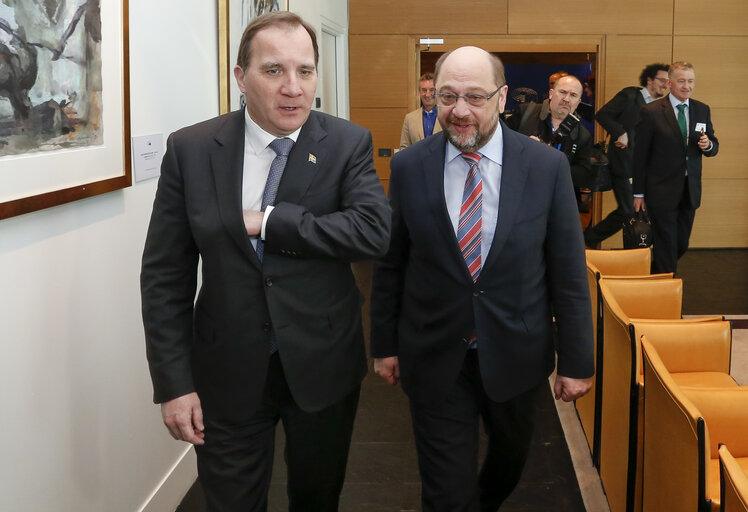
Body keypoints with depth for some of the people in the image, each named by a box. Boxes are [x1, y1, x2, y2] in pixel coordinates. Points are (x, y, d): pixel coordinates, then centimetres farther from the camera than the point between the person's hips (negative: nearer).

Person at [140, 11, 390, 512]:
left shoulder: (348, 143, -6)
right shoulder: (190, 150, -7)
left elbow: (374, 230, -22)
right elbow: (165, 276, -4)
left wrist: (267, 222, -22)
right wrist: (174, 382, -8)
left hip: (322, 366, 1)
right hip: (228, 372, 0)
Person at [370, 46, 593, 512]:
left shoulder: (547, 166, -9)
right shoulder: (408, 168, -7)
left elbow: (569, 272, -5)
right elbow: (390, 266, 2)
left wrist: (577, 362, -3)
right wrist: (385, 344, 5)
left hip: (515, 354, 2)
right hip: (435, 357, -1)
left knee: (511, 457, 25)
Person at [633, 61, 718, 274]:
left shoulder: (702, 110, 7)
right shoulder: (651, 112, -8)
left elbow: (713, 147, 14)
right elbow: (639, 155, -6)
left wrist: (708, 145, -12)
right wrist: (638, 193, -6)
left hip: (690, 191, 5)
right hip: (662, 191, -5)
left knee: (681, 246, 12)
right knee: (666, 248, -2)